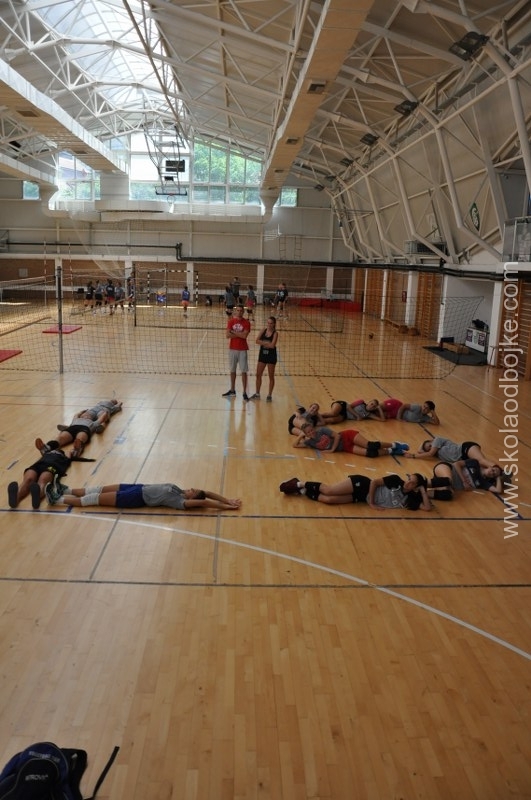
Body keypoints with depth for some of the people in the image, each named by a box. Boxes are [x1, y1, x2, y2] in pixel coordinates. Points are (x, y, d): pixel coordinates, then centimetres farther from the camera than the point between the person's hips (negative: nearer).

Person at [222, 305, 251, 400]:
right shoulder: (231, 322, 3)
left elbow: (244, 335, -17)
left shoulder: (246, 323, -3)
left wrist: (234, 332, -10)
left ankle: (244, 392, 0)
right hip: (232, 349, 3)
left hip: (243, 350, -3)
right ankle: (232, 390, 24)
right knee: (232, 370, 12)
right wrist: (239, 334, -11)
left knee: (244, 372, -3)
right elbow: (227, 335, -8)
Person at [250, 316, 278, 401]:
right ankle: (257, 394, 20)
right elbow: (257, 341, -8)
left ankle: (269, 395, 14)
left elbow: (272, 345, -22)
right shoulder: (263, 330, 2)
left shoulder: (275, 333, -9)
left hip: (271, 355, -4)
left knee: (271, 376, 4)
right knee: (258, 375, 8)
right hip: (262, 354, 5)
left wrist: (263, 342, -12)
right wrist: (267, 343, -18)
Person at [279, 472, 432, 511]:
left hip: (363, 498, 3)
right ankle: (300, 484, 8)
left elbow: (428, 507, -11)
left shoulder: (410, 499, -3)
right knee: (328, 490, -16)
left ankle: (302, 491, 3)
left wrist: (423, 491, -12)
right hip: (363, 485, -3)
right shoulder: (396, 481, -12)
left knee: (329, 499, -15)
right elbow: (375, 481, -13)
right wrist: (371, 502, -18)